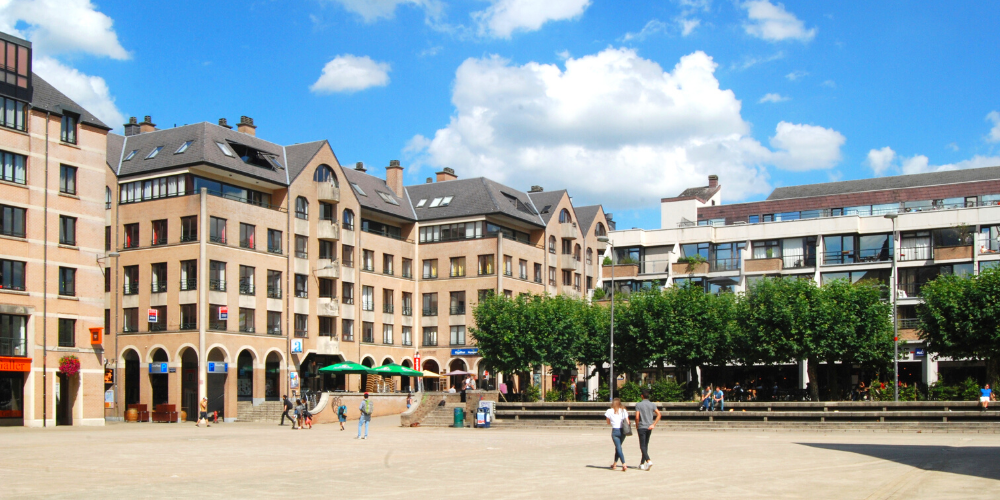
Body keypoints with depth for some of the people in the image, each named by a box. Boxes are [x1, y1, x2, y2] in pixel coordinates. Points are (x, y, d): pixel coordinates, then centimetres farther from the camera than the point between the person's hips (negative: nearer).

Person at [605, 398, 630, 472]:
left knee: (619, 448, -6)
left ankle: (624, 465, -20)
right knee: (618, 447, 20)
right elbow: (627, 422, -1)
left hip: (615, 431, -3)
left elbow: (608, 423, 9)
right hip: (622, 431, 3)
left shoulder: (609, 411, 0)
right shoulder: (623, 411, 5)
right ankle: (615, 463, 29)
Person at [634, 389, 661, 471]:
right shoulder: (652, 404, 4)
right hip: (649, 427, 4)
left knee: (642, 446, -5)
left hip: (641, 427, -4)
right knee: (646, 445, 14)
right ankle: (642, 463, 20)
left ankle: (648, 461, -25)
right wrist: (653, 424, -4)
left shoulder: (638, 404, -7)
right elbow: (658, 414, -6)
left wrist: (637, 426, 2)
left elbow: (637, 417, -13)